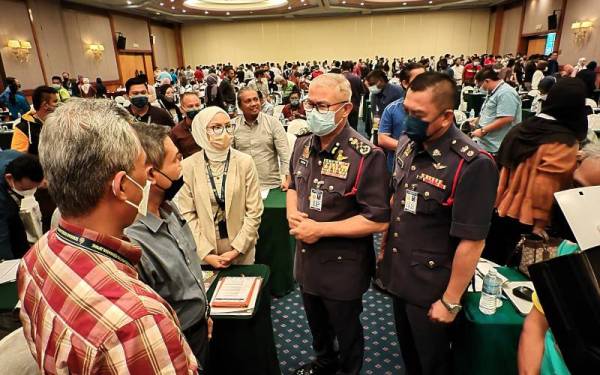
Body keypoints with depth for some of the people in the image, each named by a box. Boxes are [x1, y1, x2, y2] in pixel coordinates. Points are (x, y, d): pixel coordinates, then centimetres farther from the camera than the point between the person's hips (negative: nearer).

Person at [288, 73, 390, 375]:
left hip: (343, 265, -6)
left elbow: (379, 220, -22)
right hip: (306, 258, 7)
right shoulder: (303, 145, -1)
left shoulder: (366, 156, -23)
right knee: (316, 322, 29)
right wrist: (292, 214, -7)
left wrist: (320, 229, -23)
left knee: (346, 330, 19)